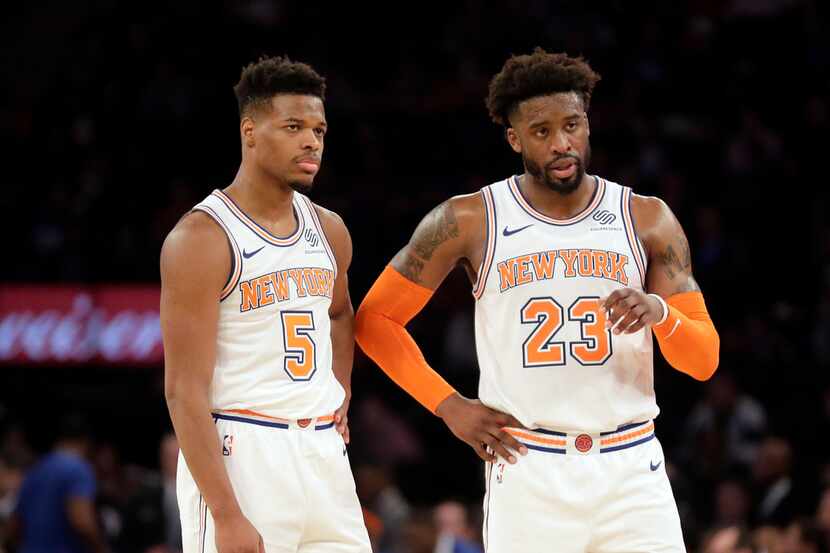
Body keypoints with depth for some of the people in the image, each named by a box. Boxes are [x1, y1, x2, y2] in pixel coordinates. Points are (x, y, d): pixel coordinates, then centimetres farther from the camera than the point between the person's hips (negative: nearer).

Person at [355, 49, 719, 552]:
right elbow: (375, 320, 8)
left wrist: (661, 313, -18)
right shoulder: (470, 222, 1)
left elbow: (705, 361, 4)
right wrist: (449, 406, -1)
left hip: (630, 472, 1)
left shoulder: (647, 219, 5)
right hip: (527, 471, -1)